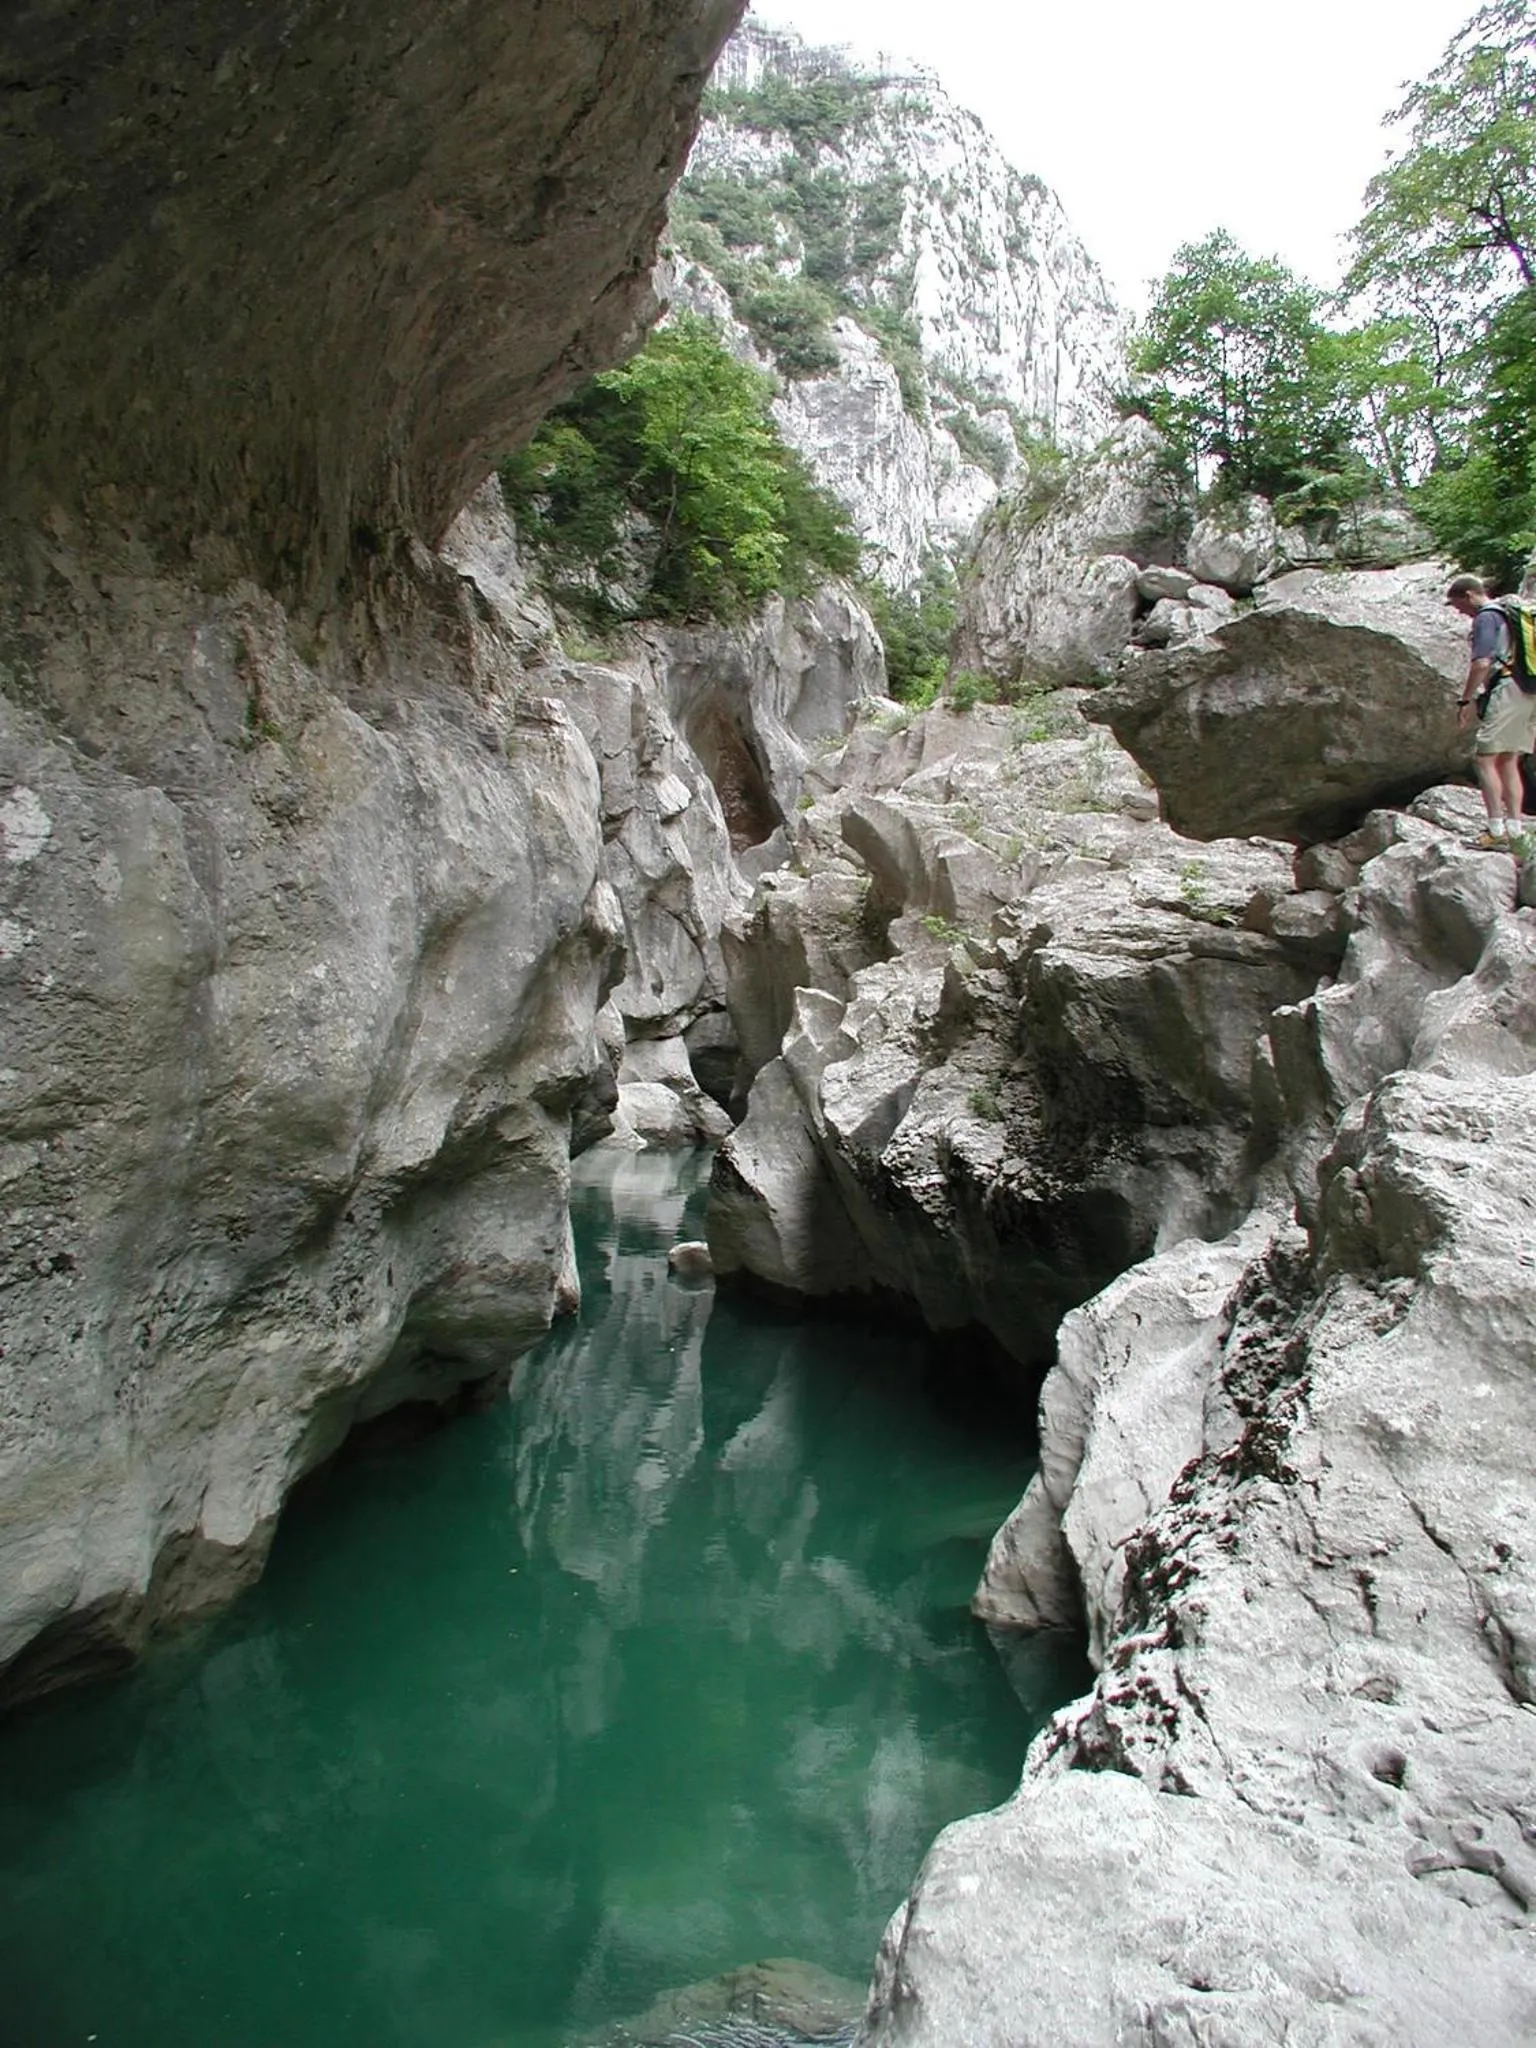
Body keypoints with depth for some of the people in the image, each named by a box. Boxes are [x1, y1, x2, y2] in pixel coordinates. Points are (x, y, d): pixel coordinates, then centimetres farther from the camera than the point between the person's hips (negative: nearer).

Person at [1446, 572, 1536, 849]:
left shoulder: (1486, 617, -5)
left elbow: (1482, 663, -16)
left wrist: (1465, 700, -12)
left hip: (1506, 690, -9)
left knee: (1485, 758, -10)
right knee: (1509, 763, 12)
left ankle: (1497, 828, -18)